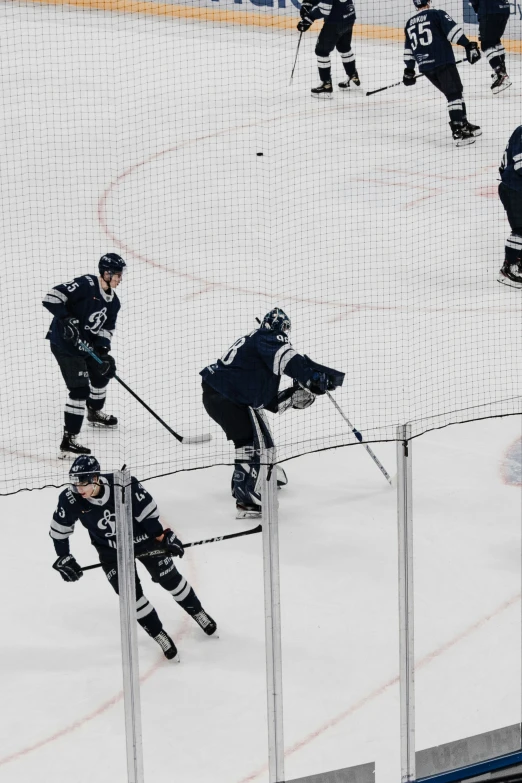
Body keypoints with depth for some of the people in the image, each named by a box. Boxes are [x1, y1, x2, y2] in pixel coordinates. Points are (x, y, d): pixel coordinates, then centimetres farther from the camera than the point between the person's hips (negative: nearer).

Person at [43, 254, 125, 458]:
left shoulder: (113, 301, 5)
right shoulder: (86, 285, -21)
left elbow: (107, 328, 8)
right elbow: (52, 297, -27)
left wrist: (103, 351, -9)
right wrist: (67, 320, -34)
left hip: (86, 343, 10)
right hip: (64, 343, -10)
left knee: (102, 371, 29)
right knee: (80, 389, -17)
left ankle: (94, 413, 56)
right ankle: (68, 443, -18)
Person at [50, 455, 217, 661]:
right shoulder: (71, 499, -25)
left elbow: (148, 511, -16)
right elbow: (59, 528, -7)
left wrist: (163, 536, -12)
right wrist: (63, 558, -4)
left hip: (142, 538, -1)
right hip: (111, 550, 1)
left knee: (170, 579, 11)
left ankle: (198, 613, 35)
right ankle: (159, 636, 14)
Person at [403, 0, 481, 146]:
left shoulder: (409, 24, 19)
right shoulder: (436, 14, 0)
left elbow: (409, 50, 23)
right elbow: (453, 30, -13)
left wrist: (409, 70, 30)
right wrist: (468, 45, -16)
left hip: (425, 67, 6)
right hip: (443, 62, -6)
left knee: (453, 92, 19)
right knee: (455, 94, -9)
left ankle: (464, 125, 22)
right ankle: (459, 132, -20)